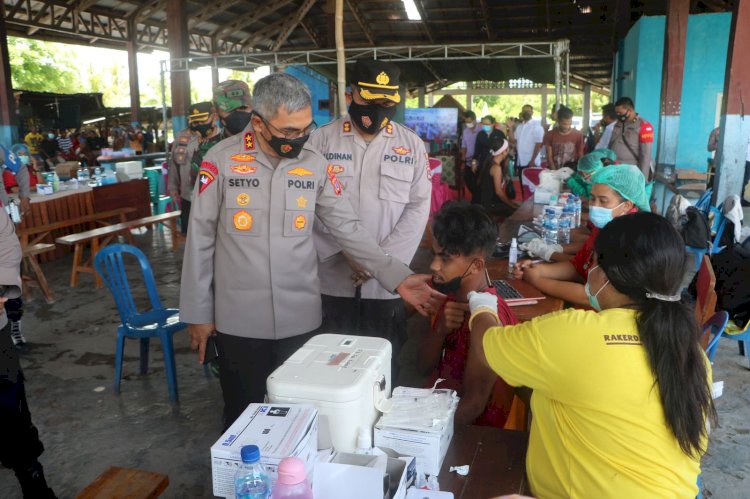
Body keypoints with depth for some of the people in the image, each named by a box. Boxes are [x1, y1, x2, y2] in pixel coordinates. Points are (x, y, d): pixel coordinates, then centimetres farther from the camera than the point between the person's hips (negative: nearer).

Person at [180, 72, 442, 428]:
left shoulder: (315, 164, -1)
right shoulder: (221, 161, -8)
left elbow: (347, 229, 0)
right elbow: (201, 239, -3)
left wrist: (396, 277, -11)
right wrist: (198, 311, 0)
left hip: (300, 318, 2)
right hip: (239, 320, -2)